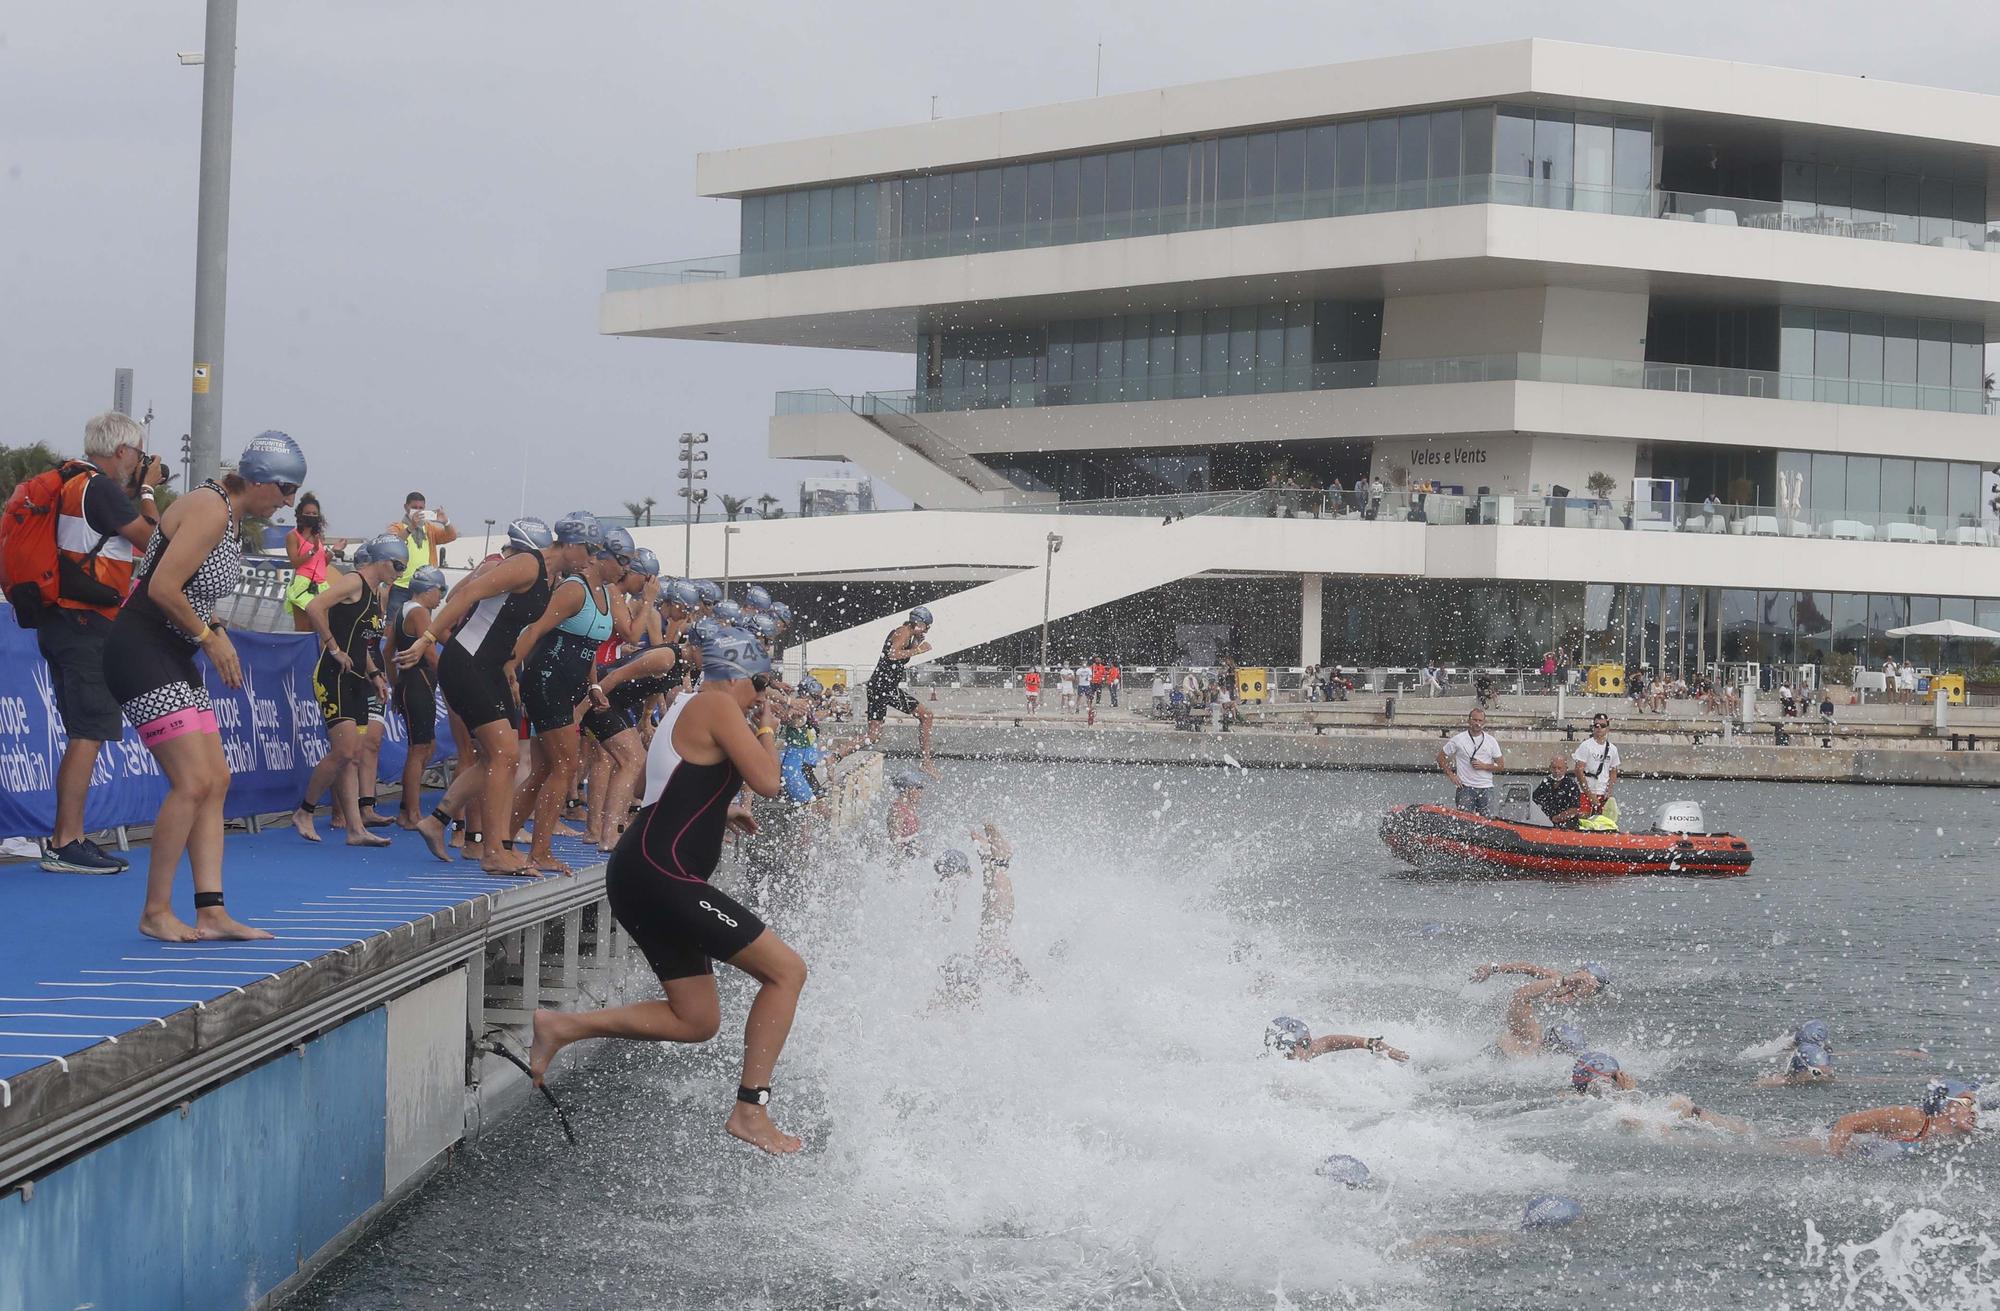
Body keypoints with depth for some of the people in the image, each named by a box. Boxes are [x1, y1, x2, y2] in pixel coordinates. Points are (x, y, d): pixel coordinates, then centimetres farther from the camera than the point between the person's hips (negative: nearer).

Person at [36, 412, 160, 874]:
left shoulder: (72, 483, 17)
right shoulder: (100, 488, -12)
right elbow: (153, 540, -8)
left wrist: (141, 493, 16)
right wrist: (148, 490, 6)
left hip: (65, 623, 10)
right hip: (85, 624, -10)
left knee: (84, 733, 14)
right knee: (89, 733, -11)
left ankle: (67, 839, 15)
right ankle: (66, 844, -14)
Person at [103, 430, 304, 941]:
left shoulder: (232, 519, 15)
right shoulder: (210, 509, -16)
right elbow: (162, 588, -23)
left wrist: (215, 632, 5)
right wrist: (210, 638, -11)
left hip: (173, 659, 11)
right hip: (141, 652, -11)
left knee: (217, 781, 5)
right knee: (194, 781, -15)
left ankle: (211, 912, 4)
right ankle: (155, 912, -5)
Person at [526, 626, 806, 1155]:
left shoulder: (685, 711, 23)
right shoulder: (717, 707, -7)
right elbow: (767, 782, -13)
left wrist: (721, 813, 31)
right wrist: (767, 728, 3)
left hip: (639, 877, 11)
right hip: (661, 875, -11)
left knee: (697, 1020, 13)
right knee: (787, 970, -8)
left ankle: (563, 1026, 9)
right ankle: (751, 1111, -10)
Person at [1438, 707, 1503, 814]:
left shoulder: (1491, 741, 6)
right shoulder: (1458, 739, 1)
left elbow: (1501, 765, 8)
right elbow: (1441, 757, 8)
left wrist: (1484, 766, -8)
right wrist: (1451, 775, -1)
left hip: (1486, 789, 2)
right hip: (1465, 788, -2)